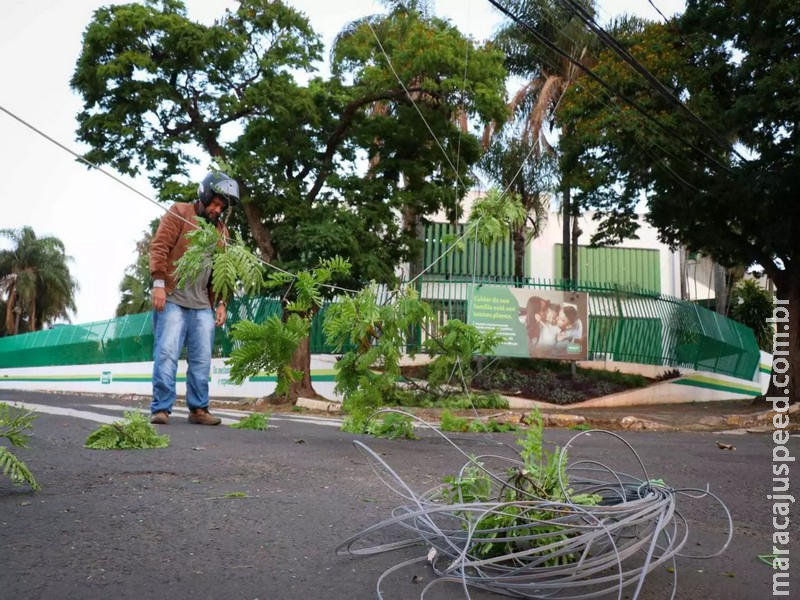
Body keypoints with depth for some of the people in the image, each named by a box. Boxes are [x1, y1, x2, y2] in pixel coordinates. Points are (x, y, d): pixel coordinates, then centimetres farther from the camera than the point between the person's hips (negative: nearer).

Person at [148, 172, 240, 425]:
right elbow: (159, 246, -5)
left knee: (202, 359, 4)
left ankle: (198, 408, 11)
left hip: (203, 305, 5)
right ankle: (161, 408, -3)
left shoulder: (222, 230, 18)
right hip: (173, 299, -5)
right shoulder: (179, 213, 4)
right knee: (167, 353, -8)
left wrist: (221, 303, 11)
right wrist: (159, 283, -15)